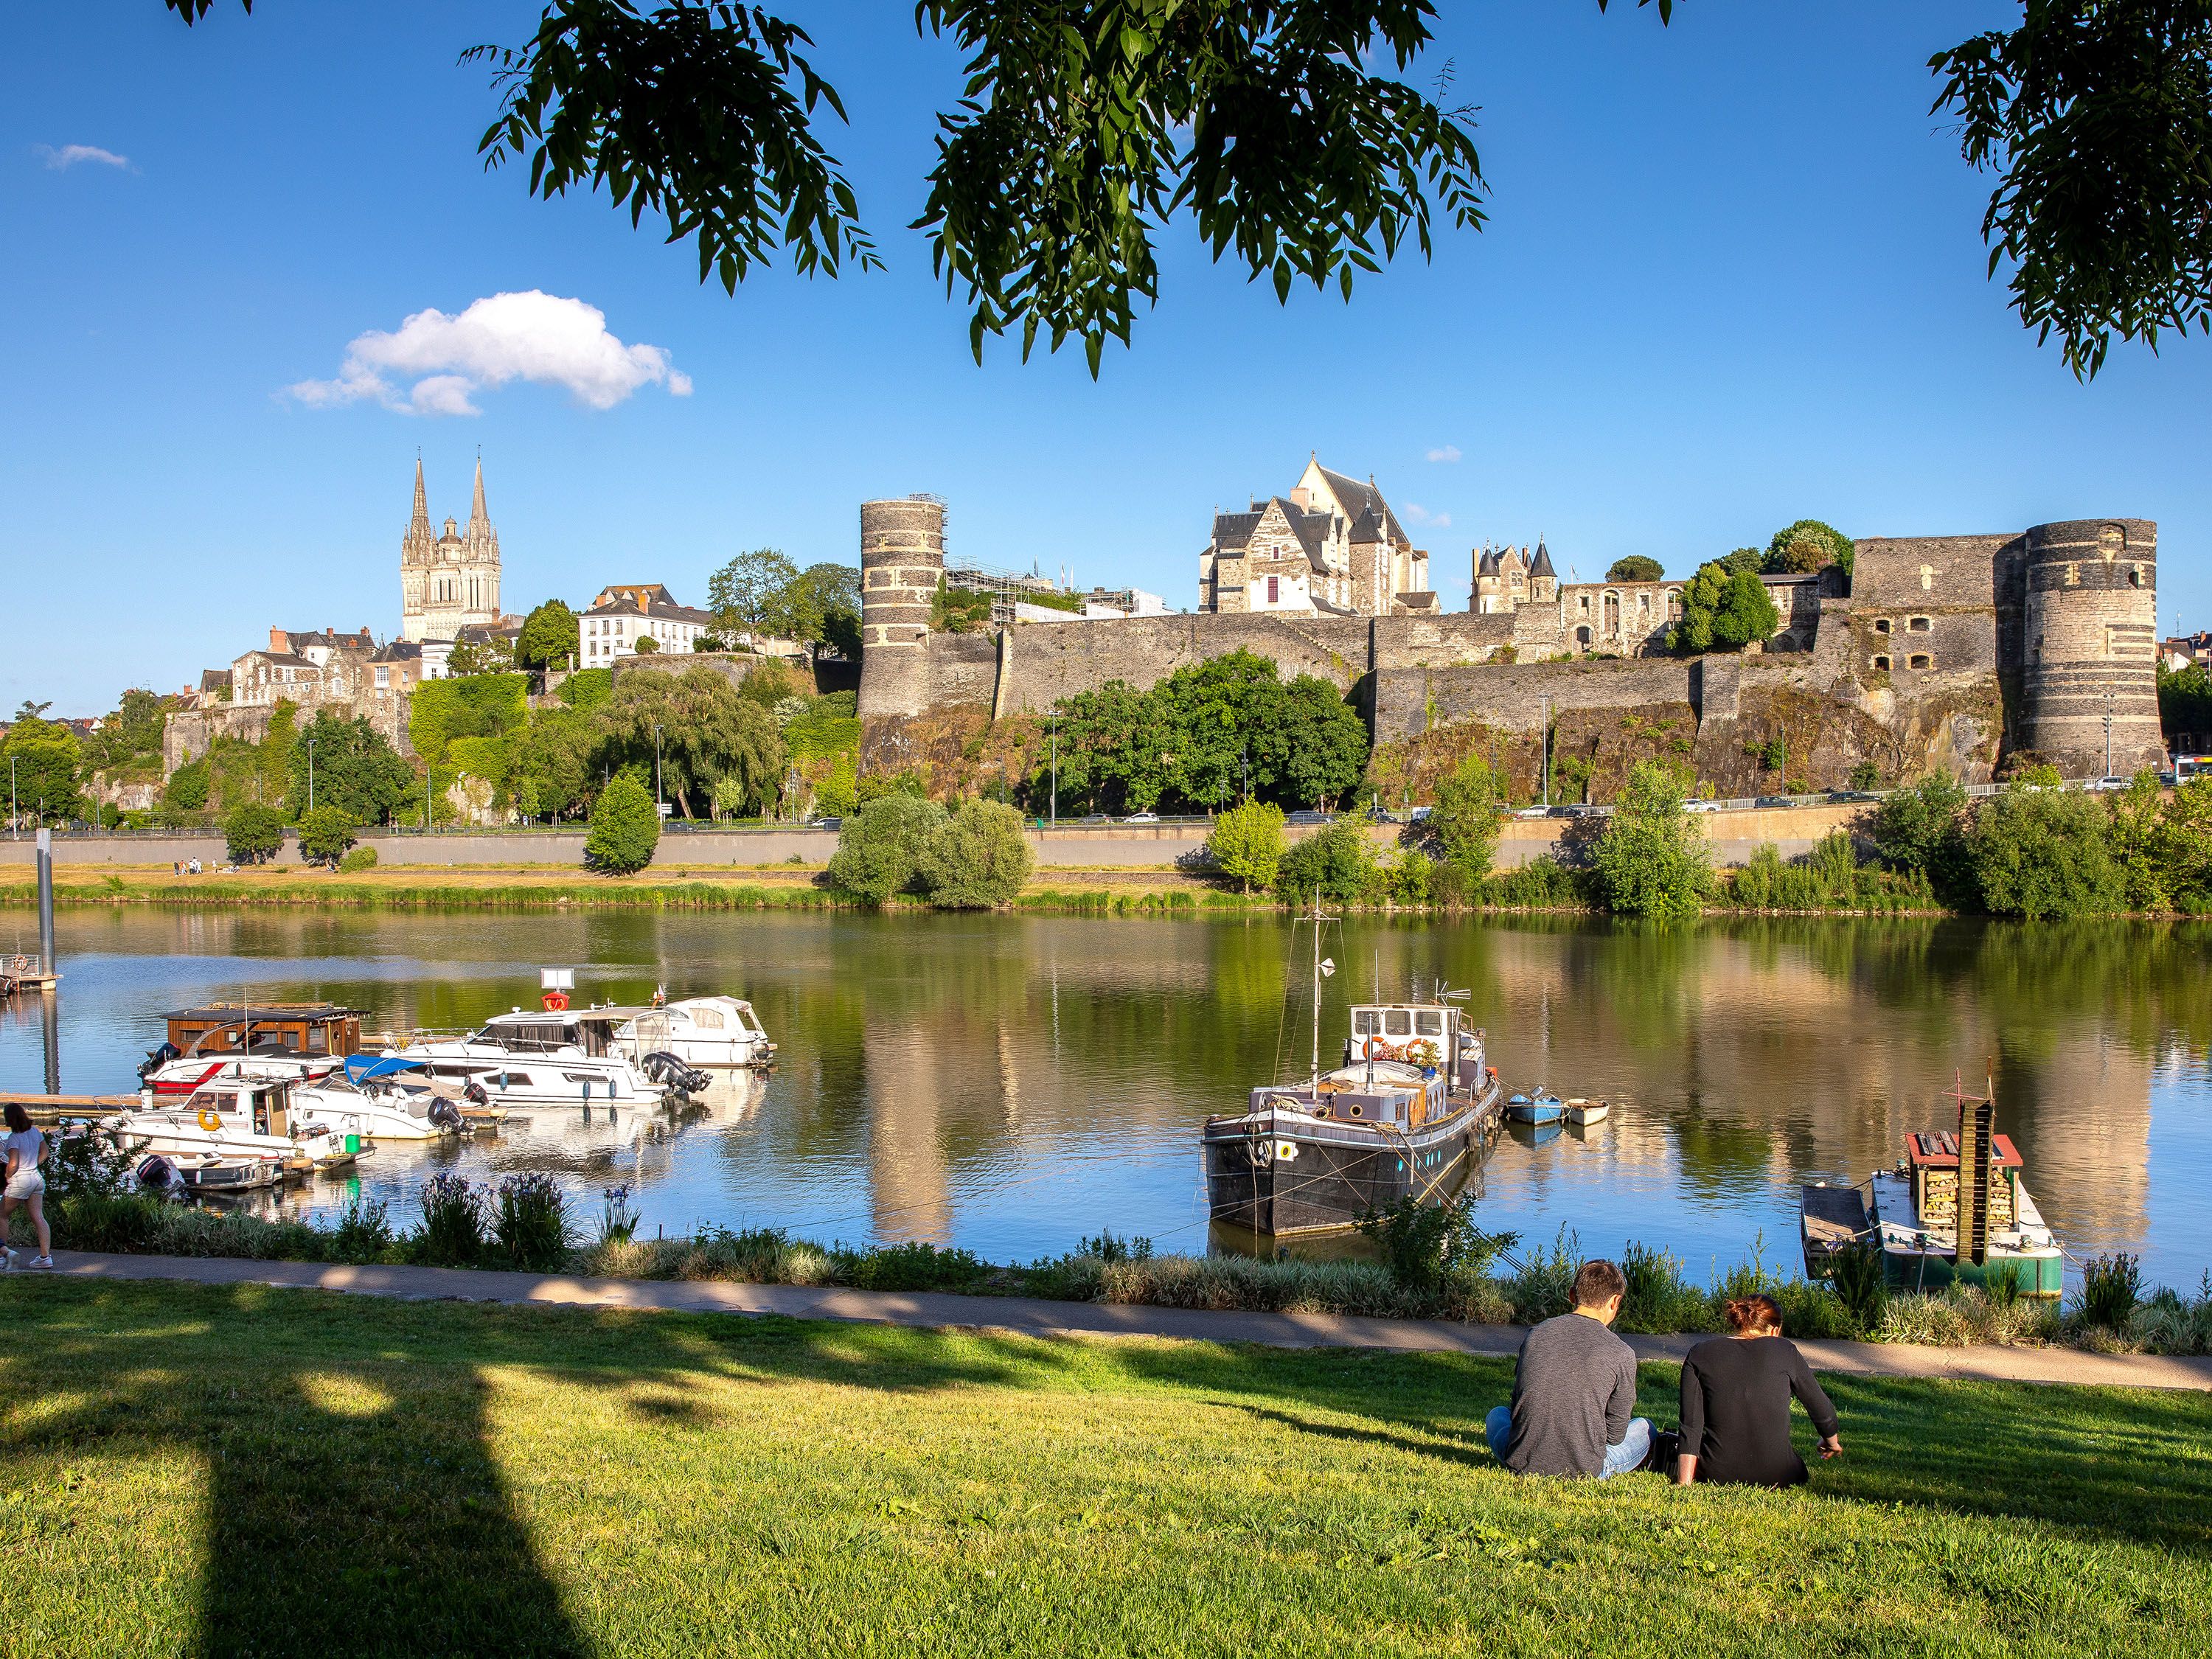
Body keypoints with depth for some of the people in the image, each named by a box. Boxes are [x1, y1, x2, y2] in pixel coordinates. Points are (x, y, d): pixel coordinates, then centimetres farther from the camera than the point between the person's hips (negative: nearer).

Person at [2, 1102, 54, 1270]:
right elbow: (44, 1153, 16)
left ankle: (4, 1249, 15)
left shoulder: (14, 1138, -16)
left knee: (3, 1215, 13)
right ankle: (46, 1256, 1)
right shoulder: (35, 1132, 5)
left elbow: (13, 1164, -21)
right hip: (37, 1177, 7)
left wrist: (6, 1178, -5)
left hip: (20, 1180, -7)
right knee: (38, 1218, 4)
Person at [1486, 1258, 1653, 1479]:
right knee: (1644, 1428, 24)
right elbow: (1615, 1434, 0)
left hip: (1523, 1464, 0)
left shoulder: (1534, 1334, 2)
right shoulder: (1622, 1353, -8)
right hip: (1585, 1472, 0)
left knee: (1498, 1414, 34)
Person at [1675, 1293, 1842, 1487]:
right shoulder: (1785, 1351, -1)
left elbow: (1691, 1423, -7)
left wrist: (1683, 1481, -7)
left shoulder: (1700, 1354, 1)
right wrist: (1832, 1440, 33)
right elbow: (1820, 1407, 12)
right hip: (1775, 1476, -1)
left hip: (1719, 1474, 1)